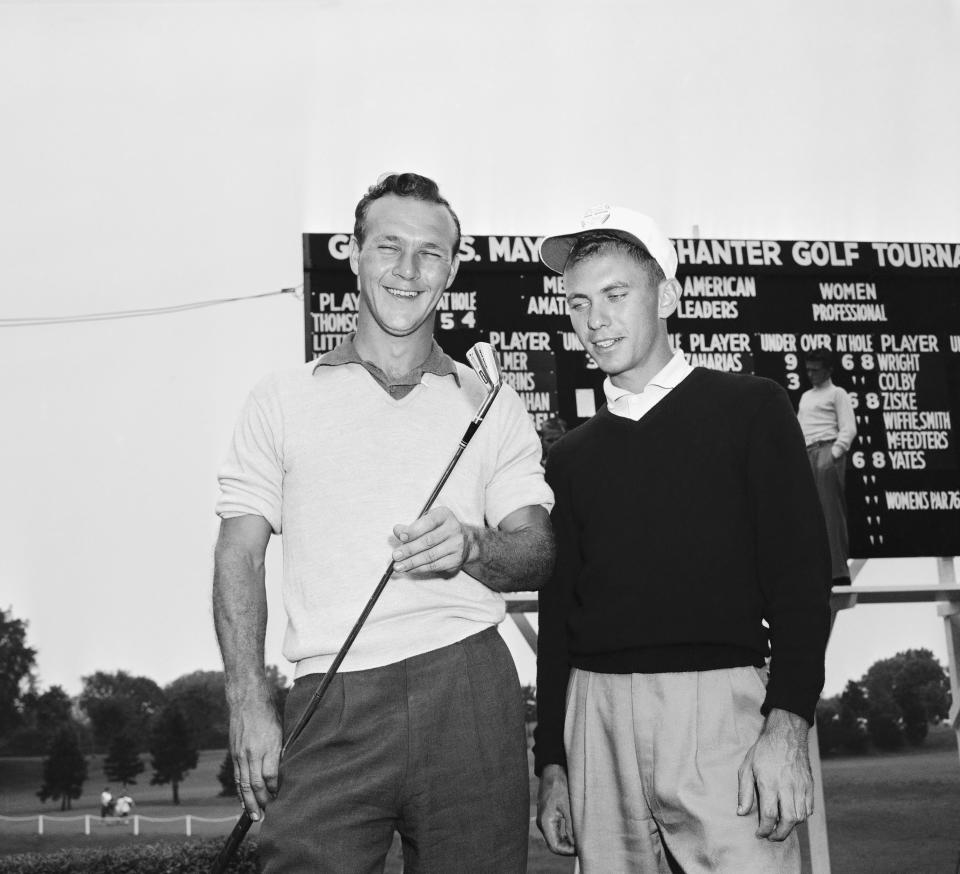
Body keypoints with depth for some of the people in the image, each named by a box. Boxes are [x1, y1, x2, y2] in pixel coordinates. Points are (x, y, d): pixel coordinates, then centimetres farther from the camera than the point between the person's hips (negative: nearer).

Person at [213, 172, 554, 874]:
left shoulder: (492, 407, 13)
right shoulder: (281, 401, 11)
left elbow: (539, 552, 8)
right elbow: (241, 558, 7)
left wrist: (471, 547, -14)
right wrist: (250, 706, -4)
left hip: (467, 689, 1)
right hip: (331, 708, 0)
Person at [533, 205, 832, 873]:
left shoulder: (748, 408, 5)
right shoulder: (571, 456, 16)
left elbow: (800, 572, -2)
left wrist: (789, 724, -13)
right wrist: (552, 762, 12)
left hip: (721, 700, -3)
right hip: (597, 714, 4)